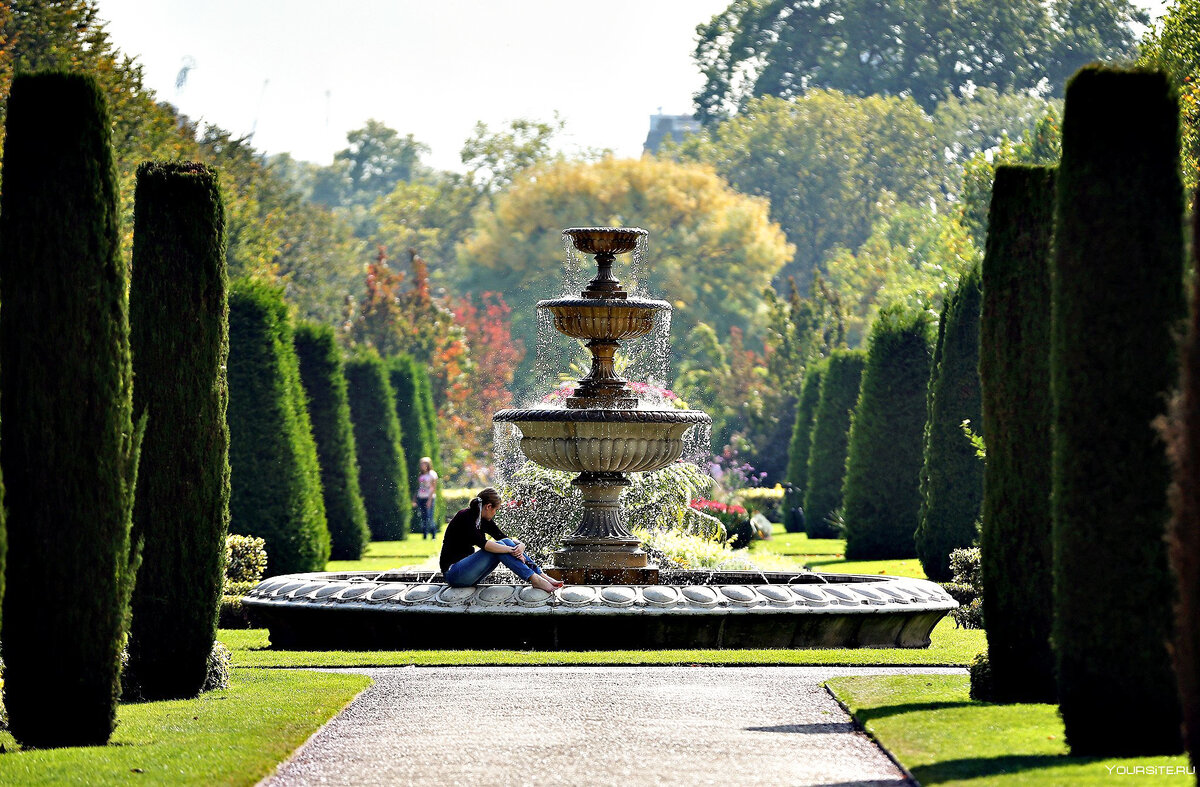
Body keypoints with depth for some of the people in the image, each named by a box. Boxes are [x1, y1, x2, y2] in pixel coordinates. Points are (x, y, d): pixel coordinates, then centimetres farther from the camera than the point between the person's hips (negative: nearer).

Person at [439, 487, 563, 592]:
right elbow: (481, 543, -28)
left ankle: (541, 575, -14)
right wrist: (511, 550, -27)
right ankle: (535, 579, -28)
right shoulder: (465, 517, -16)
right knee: (499, 546, -22)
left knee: (506, 543, -7)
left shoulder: (484, 520, 11)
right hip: (453, 572, -8)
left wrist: (520, 545, -15)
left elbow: (502, 537, 8)